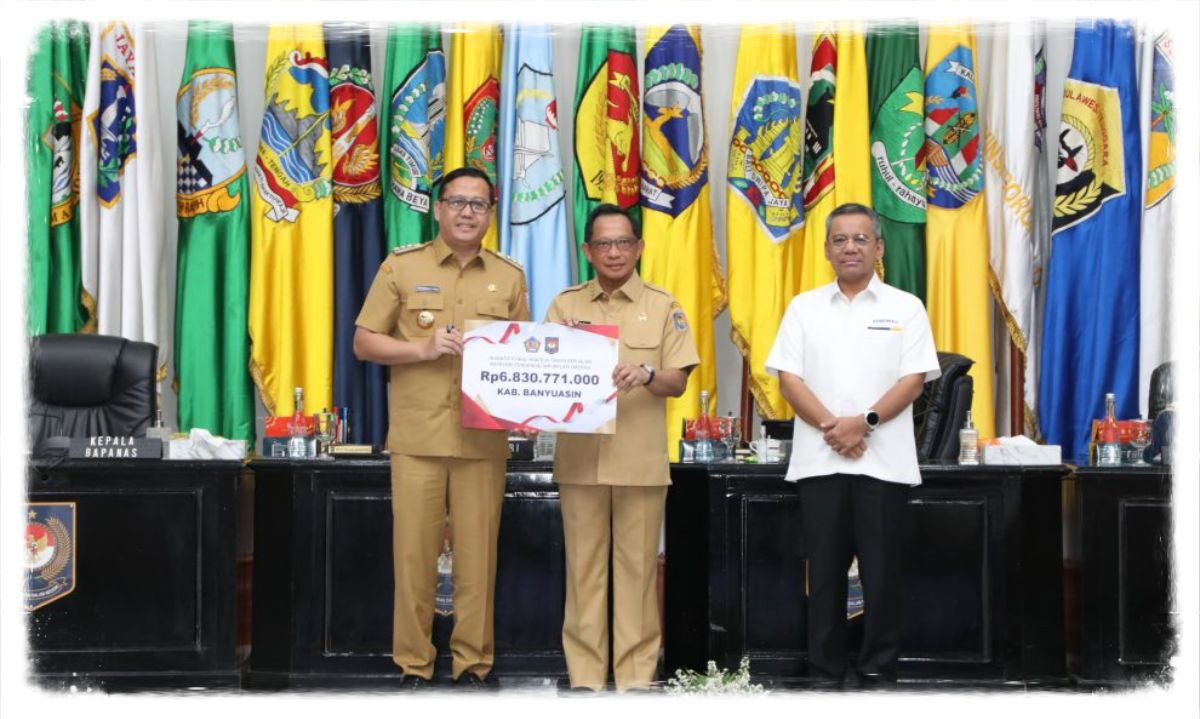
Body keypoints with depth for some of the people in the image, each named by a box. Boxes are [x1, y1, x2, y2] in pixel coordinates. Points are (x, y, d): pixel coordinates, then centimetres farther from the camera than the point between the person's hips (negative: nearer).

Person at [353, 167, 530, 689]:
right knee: (414, 553, 1)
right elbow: (364, 342, 3)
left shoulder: (509, 277, 11)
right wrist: (423, 348, -11)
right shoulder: (402, 267, 5)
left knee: (477, 554, 3)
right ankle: (414, 666, 11)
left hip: (484, 440, 2)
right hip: (417, 436, -1)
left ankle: (473, 663, 13)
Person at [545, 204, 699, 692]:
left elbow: (678, 381, 1)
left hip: (641, 460, -1)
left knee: (637, 566, 3)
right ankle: (585, 674, 10)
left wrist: (646, 374, -20)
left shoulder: (662, 306, 5)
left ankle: (636, 675, 9)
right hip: (580, 457, 1)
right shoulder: (565, 306, 8)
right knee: (584, 566, 4)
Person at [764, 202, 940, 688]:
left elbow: (913, 380, -2)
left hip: (884, 461, -1)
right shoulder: (804, 307, 9)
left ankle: (879, 672, 9)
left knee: (881, 571, 1)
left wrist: (864, 423, -15)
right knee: (824, 571, 5)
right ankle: (825, 673, 12)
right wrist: (831, 426, -12)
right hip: (819, 461, 1)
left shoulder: (905, 308, 6)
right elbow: (788, 378, 2)